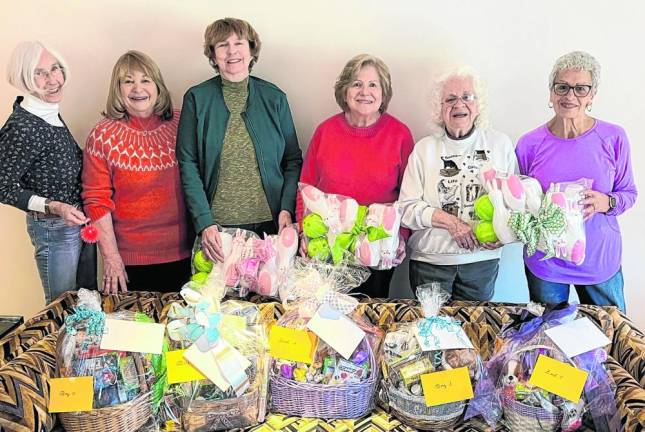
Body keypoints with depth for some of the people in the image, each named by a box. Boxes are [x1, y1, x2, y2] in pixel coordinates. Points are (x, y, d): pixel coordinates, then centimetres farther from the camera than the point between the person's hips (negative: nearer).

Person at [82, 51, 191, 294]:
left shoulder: (181, 124, -1)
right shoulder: (103, 136, -7)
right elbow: (97, 201, -7)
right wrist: (110, 257, -8)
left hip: (182, 253, 3)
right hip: (131, 260, -2)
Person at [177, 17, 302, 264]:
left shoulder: (275, 98, 4)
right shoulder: (197, 99, 0)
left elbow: (293, 160, 6)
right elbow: (188, 165, -4)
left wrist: (287, 208, -9)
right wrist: (204, 222, -14)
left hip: (271, 223, 1)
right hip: (217, 227, -1)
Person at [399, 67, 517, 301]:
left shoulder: (500, 143, 4)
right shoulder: (424, 148, -1)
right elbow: (407, 209, -5)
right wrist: (450, 221, -16)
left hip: (482, 260, 1)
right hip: (430, 260, -1)